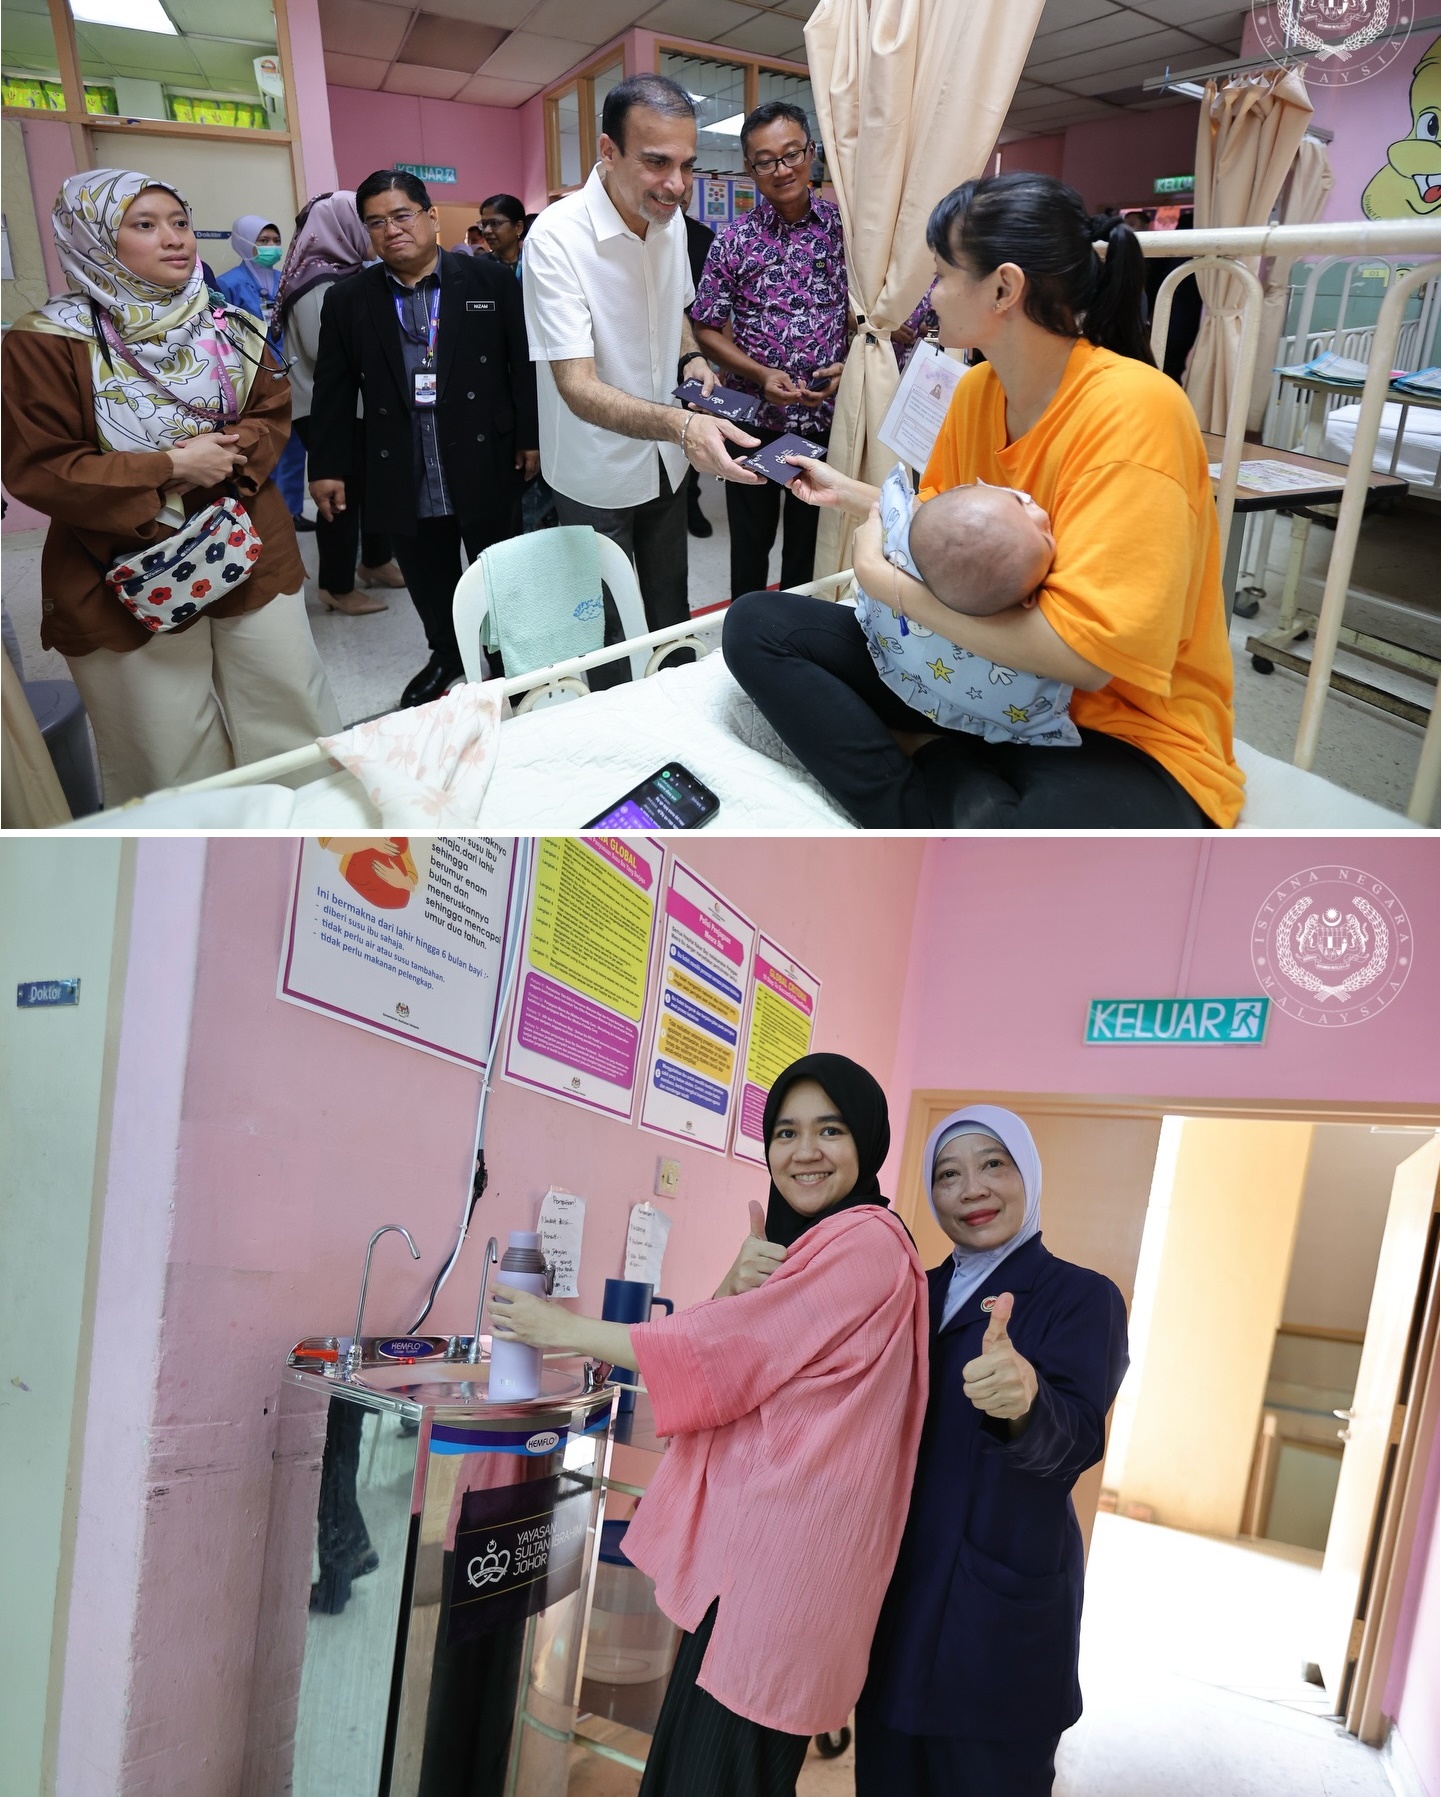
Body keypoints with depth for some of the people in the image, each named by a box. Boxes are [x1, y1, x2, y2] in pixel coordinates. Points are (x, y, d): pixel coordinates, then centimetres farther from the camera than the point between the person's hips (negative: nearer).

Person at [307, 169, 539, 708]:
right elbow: (333, 392, 6)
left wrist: (531, 438, -3)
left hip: (485, 468, -1)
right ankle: (445, 656, 35)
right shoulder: (348, 300, 4)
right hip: (403, 479, 2)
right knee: (429, 585, 13)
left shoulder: (491, 280, -1)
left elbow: (525, 363, 0)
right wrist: (327, 467, 4)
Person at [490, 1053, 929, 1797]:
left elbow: (716, 1355, -16)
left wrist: (563, 1329, -7)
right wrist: (731, 1288, -13)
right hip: (741, 1536, 9)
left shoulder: (866, 1244, -17)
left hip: (785, 1548, -9)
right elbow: (715, 1346, 8)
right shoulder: (793, 1242, 14)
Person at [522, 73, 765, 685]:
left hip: (665, 459, 6)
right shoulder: (556, 237, -25)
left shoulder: (671, 219, -3)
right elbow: (577, 387, -32)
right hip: (597, 474, -6)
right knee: (611, 634, 7)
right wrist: (681, 424, -48)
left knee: (671, 612, 18)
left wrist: (690, 358, -6)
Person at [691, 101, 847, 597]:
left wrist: (848, 366, -13)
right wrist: (762, 375, -15)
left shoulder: (842, 225, -1)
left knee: (809, 535, 15)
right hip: (755, 418, -1)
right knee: (750, 541, 11)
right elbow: (706, 329, -2)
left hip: (825, 416, 1)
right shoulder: (735, 240, -5)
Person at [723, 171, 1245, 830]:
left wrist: (885, 575, -20)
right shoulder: (976, 391, 4)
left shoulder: (1132, 410, -20)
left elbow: (1085, 654, -26)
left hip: (1122, 728, -8)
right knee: (757, 624, -4)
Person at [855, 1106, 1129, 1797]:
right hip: (894, 1594, 5)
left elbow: (1072, 1441, -22)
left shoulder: (1082, 1297, -8)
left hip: (1001, 1611, -5)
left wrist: (1026, 1399, -47)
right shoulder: (918, 1292, 9)